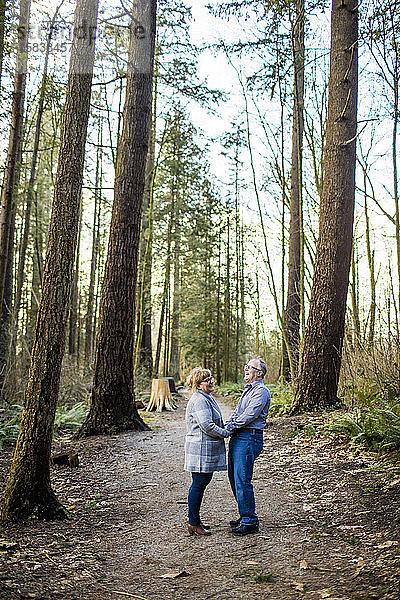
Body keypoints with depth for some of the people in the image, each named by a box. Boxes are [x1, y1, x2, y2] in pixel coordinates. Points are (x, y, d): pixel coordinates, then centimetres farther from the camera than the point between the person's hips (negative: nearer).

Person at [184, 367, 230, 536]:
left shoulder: (207, 398, 18)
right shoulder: (198, 400, -17)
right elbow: (206, 425, -24)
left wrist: (224, 429, 13)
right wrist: (225, 433, -12)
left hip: (208, 448, 11)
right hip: (200, 447, -11)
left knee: (203, 482, 16)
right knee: (198, 484, -3)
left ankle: (193, 518, 27)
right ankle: (193, 523, 7)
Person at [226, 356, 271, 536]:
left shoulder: (261, 391, -10)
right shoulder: (248, 390, 20)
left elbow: (249, 415, -19)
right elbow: (236, 413, 20)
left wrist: (231, 427, -10)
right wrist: (228, 426, 1)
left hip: (249, 438, -10)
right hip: (237, 438, 10)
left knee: (242, 481, -9)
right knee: (234, 479, 14)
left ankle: (249, 522, 1)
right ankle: (245, 515, 26)